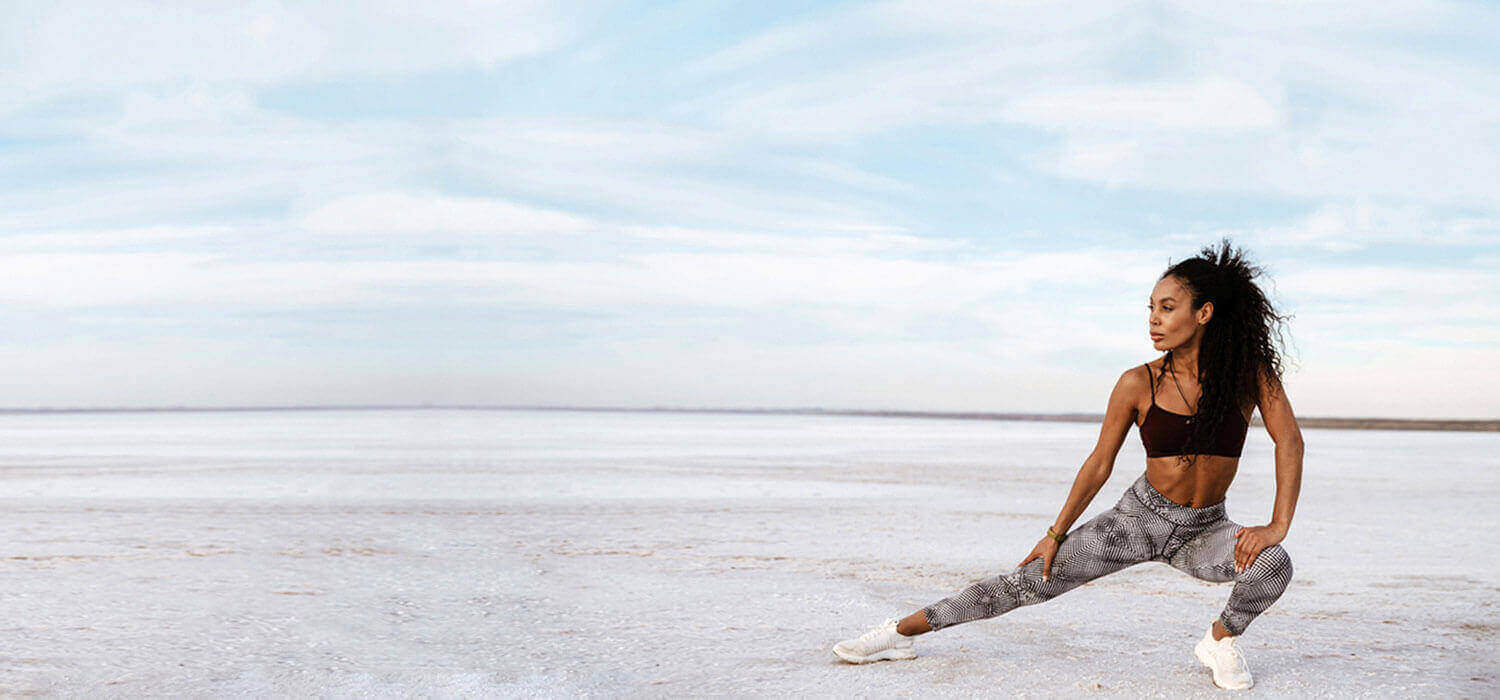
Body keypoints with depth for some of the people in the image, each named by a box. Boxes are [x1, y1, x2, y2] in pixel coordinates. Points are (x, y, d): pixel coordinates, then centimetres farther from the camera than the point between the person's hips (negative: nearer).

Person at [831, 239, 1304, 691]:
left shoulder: (1249, 371, -13)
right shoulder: (1138, 384, -12)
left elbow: (1289, 440, -12)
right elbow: (1098, 465, -3)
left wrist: (1277, 526, -22)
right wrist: (1055, 534, 1)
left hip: (1205, 530, 0)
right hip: (1142, 515, 0)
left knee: (1273, 566, -31)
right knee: (1033, 580, -8)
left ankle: (1219, 640, -1)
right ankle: (901, 633, 3)